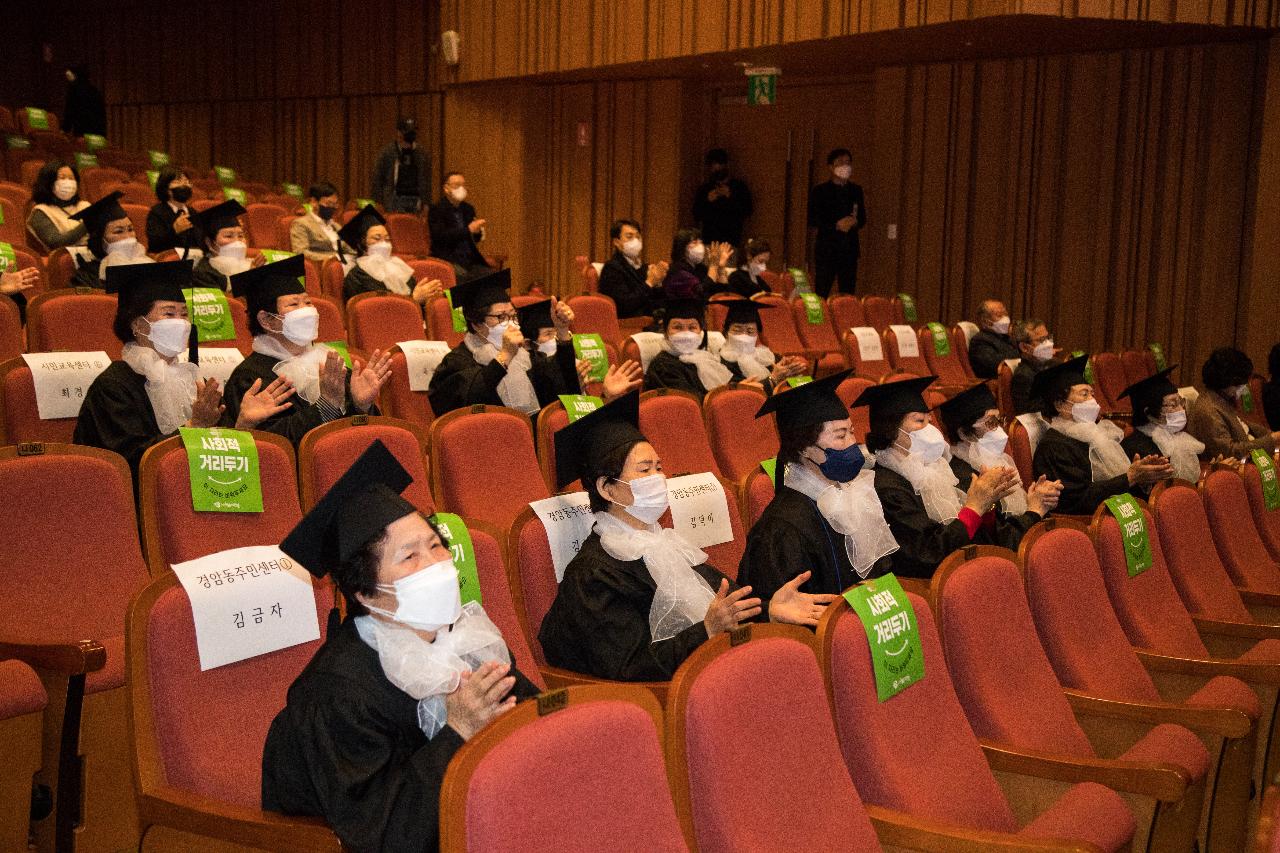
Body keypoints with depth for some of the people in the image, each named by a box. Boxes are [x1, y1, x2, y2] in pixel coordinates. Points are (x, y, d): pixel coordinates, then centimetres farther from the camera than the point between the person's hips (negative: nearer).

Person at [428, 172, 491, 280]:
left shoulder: (468, 208, 17)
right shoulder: (436, 210, -2)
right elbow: (440, 236, -17)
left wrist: (477, 231, -3)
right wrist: (468, 229, -21)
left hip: (470, 259, 6)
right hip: (448, 259, -6)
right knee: (461, 275, -34)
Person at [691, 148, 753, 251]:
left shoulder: (739, 186, 7)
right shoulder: (704, 188, 12)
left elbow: (747, 212, -3)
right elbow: (696, 216, 7)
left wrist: (731, 197, -13)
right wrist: (708, 201, -9)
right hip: (709, 239, 2)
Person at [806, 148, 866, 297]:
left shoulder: (856, 191, 12)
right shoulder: (820, 191, 0)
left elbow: (863, 219, 16)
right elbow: (812, 220, -5)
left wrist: (855, 223, -8)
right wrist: (836, 226, -16)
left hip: (850, 248, 4)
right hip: (826, 247, -4)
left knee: (848, 294, 3)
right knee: (821, 294, -5)